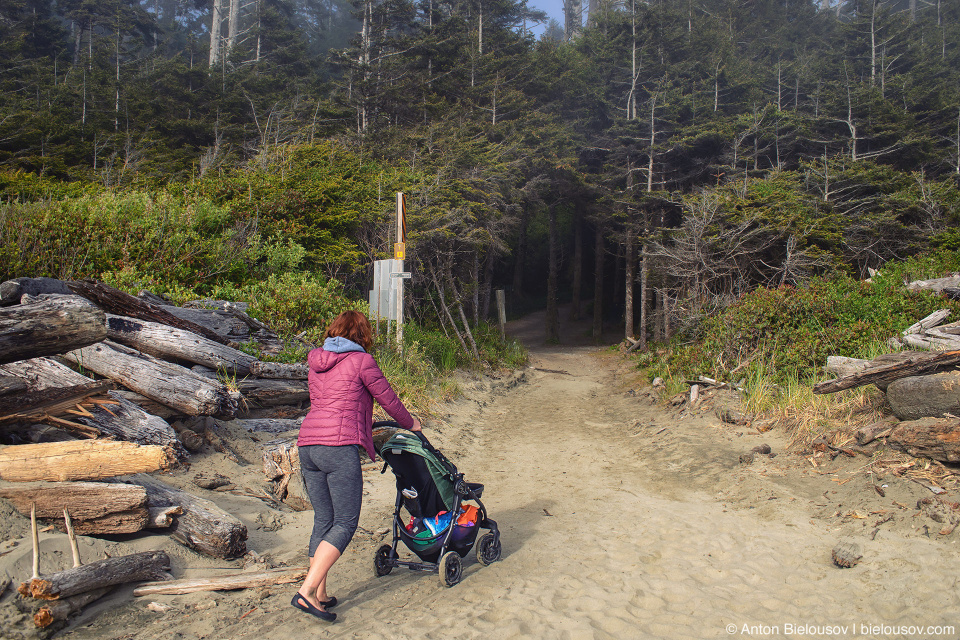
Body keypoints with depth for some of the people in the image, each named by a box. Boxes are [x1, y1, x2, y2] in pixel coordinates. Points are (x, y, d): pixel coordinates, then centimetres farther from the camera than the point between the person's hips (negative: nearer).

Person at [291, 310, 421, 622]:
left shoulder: (315, 363, 20)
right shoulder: (361, 361, -1)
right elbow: (388, 399, 5)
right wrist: (410, 423, 24)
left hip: (307, 446, 8)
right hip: (339, 447, -7)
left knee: (323, 520, 14)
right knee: (345, 523, -2)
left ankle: (319, 595, 16)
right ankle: (307, 592, -10)